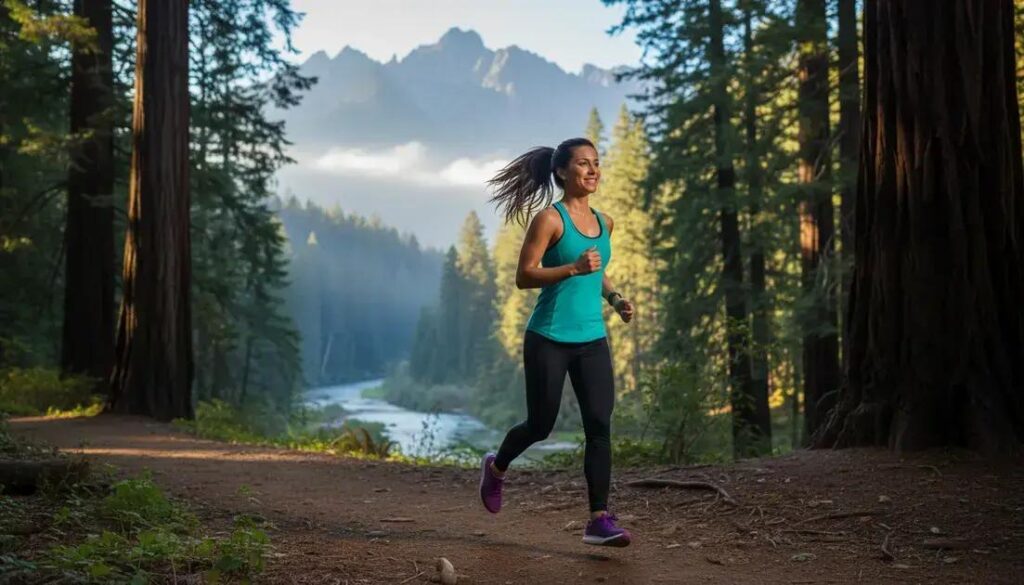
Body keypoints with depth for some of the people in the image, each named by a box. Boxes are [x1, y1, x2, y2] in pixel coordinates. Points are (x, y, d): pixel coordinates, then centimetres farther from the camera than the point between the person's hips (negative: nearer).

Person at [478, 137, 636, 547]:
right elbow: (524, 276, -13)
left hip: (592, 339, 5)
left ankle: (599, 519, -2)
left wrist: (615, 298, 8)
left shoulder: (604, 222, 10)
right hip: (549, 339, -5)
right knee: (540, 425, 6)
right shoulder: (549, 218, -9)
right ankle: (496, 467, 37)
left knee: (600, 425, -5)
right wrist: (573, 268, -26)